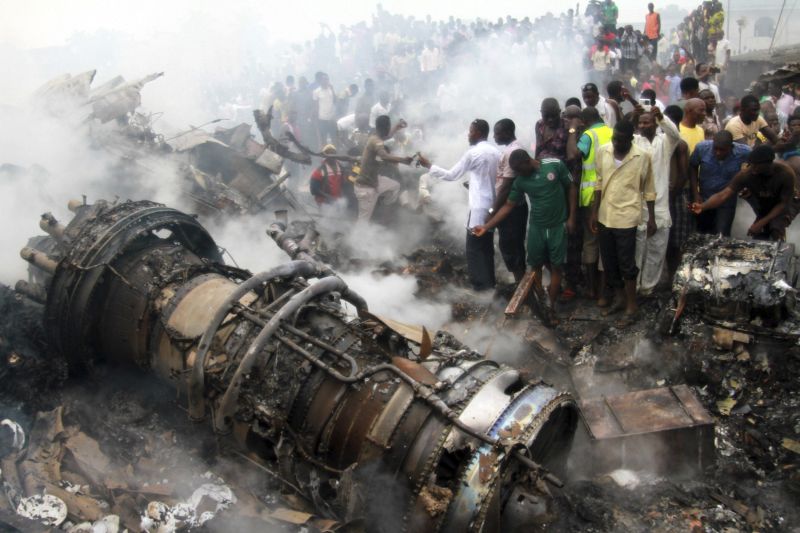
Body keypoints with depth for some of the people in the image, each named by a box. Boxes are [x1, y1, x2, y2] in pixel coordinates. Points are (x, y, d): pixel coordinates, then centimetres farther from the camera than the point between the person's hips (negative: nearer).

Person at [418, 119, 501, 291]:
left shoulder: (473, 153, -14)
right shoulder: (495, 152, 7)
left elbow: (451, 175, -9)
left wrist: (429, 165, 0)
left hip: (479, 207, -7)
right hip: (492, 206, 7)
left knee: (474, 246, 3)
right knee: (487, 245, 16)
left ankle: (479, 282, 8)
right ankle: (489, 281, 23)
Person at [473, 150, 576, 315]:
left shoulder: (555, 165, -14)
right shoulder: (520, 181, -6)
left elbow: (571, 189, -4)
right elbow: (508, 206, -1)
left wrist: (571, 217, -7)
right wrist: (486, 226, -7)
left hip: (558, 226, -3)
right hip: (536, 227, 3)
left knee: (555, 266, 3)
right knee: (536, 266, 9)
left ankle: (551, 305, 12)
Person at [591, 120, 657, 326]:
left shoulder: (642, 157, -12)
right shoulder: (602, 152, -2)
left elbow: (648, 189, -3)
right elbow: (600, 183, 7)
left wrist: (652, 218, -2)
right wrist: (594, 212, 7)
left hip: (626, 218, -5)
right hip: (605, 216, 5)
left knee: (626, 263, 1)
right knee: (608, 261, 15)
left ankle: (631, 306, 13)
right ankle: (619, 296, 33)